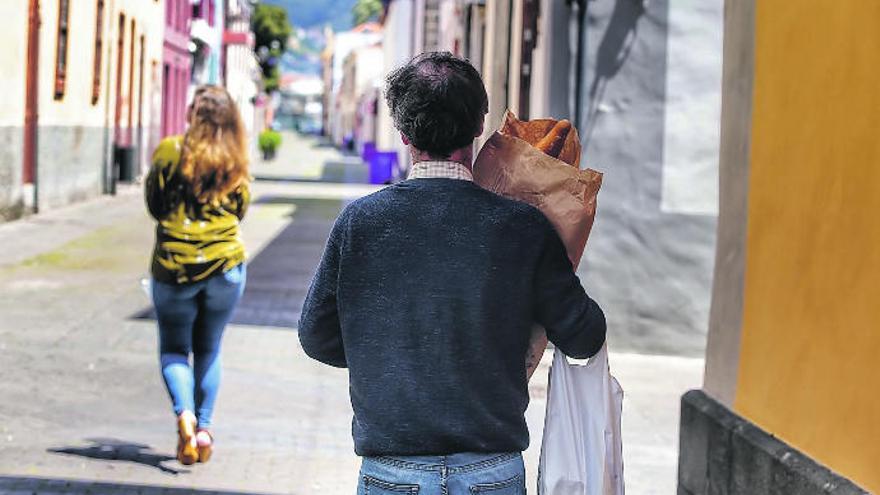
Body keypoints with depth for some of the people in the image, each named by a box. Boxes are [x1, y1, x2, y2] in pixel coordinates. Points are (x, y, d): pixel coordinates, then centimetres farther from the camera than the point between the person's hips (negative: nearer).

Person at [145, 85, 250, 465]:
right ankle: (204, 427, 11)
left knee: (173, 348, 10)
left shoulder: (170, 151, -7)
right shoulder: (236, 162, 2)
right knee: (209, 349, 16)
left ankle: (184, 413, -13)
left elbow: (154, 204, 1)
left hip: (174, 266, -2)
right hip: (225, 265, 2)